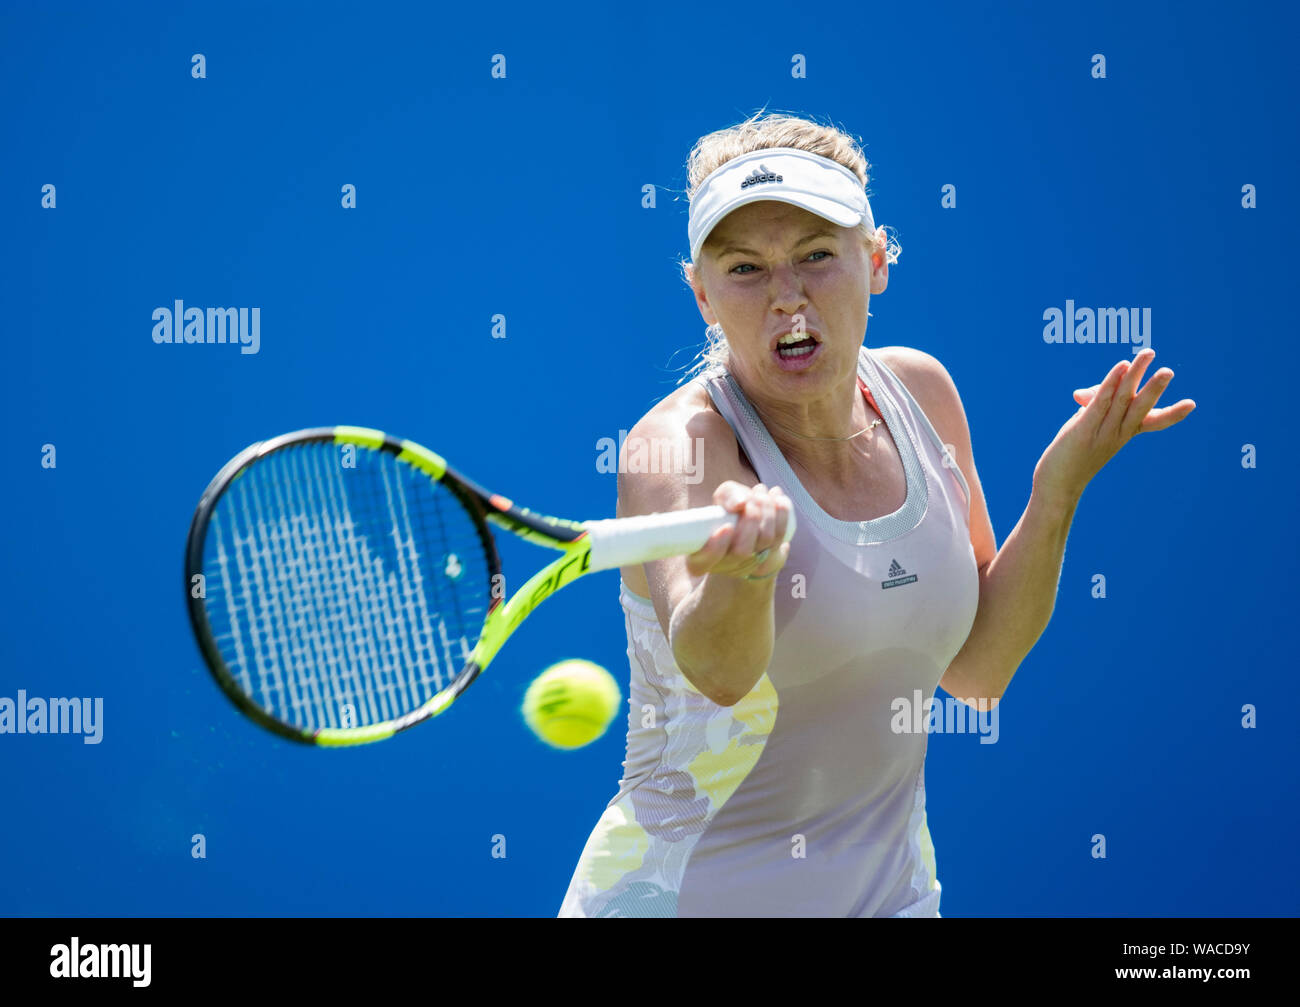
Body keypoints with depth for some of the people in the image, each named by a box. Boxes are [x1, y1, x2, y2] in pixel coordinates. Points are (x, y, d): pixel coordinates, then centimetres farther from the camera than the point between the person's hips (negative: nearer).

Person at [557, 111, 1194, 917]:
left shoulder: (919, 390, -2)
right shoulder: (680, 443, -19)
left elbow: (975, 670, 3)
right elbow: (716, 670, -38)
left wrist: (1057, 494, -8)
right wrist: (745, 567, -57)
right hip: (690, 893, -4)